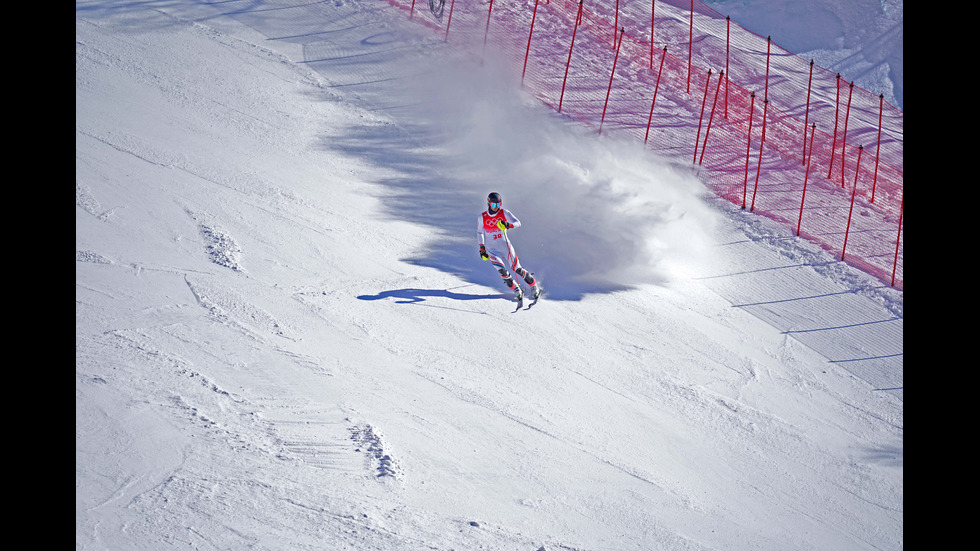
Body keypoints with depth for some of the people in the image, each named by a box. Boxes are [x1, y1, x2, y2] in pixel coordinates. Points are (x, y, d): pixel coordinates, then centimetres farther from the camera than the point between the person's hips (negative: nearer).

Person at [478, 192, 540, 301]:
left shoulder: (504, 213, -7)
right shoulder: (482, 217, -5)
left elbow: (518, 223, -14)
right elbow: (479, 233, 9)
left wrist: (508, 225, -34)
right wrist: (482, 248, 8)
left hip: (505, 246, 1)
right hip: (492, 250, 0)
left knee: (517, 269, 0)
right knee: (502, 271, -17)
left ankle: (534, 286, 20)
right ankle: (516, 290, 2)